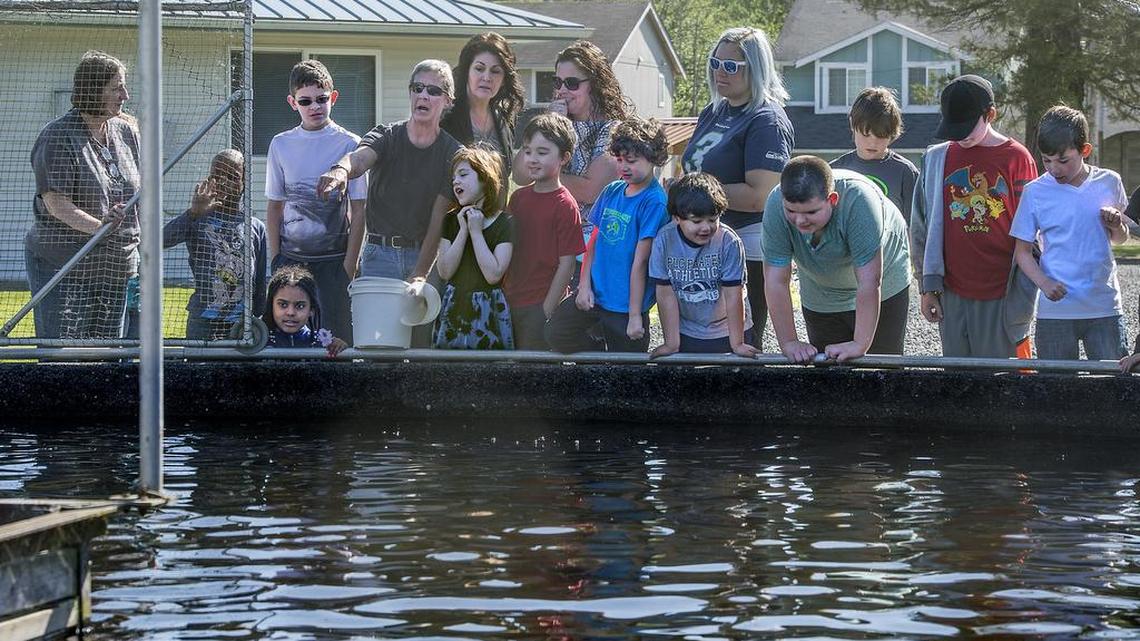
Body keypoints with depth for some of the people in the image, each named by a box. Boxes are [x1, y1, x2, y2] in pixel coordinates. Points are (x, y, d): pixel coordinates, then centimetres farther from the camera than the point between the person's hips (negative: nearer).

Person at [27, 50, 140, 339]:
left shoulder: (126, 132, 9)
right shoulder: (58, 137, -12)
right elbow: (57, 204, -20)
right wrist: (100, 226, -35)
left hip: (116, 266, 7)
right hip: (62, 265, -7)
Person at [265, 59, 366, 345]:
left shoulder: (349, 145, -1)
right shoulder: (281, 145, 7)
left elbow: (358, 211, -2)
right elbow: (275, 206, 13)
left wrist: (349, 266, -6)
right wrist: (275, 258, 5)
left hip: (334, 259, -2)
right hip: (290, 256, 3)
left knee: (338, 337, -5)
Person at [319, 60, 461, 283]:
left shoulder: (452, 153, -1)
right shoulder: (385, 136, 1)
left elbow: (439, 220, -5)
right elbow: (359, 158, -23)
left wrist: (419, 275, -13)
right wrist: (341, 170, -48)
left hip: (427, 255, 0)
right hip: (380, 254, 0)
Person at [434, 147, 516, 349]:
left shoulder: (505, 223, -4)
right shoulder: (451, 220, 10)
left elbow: (493, 275, -15)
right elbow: (444, 271, -1)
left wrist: (476, 232, -11)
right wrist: (463, 231, -7)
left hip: (488, 310, -4)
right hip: (453, 308, 4)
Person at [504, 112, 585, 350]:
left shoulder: (565, 206, -12)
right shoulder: (518, 197, 8)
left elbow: (567, 264, -13)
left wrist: (546, 311, -14)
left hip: (541, 306, -7)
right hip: (511, 303, 7)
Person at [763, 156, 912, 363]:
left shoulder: (858, 200, -37)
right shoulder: (776, 205, -28)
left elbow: (869, 282, -36)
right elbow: (776, 281, -25)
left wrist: (860, 345, -38)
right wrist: (789, 343, -28)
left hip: (883, 291, -3)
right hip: (820, 298, 3)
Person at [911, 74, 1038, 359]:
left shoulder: (1016, 158, -2)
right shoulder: (936, 159, 7)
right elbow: (922, 229, 12)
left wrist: (1022, 300, -4)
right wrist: (928, 288, 7)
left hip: (1000, 297, -3)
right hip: (953, 294, 3)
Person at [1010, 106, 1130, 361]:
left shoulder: (1109, 182, 4)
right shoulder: (1035, 192, -1)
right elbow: (1023, 251, 2)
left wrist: (1116, 226, -5)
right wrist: (1044, 283, -15)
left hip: (1105, 309, 1)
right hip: (1056, 310, -1)